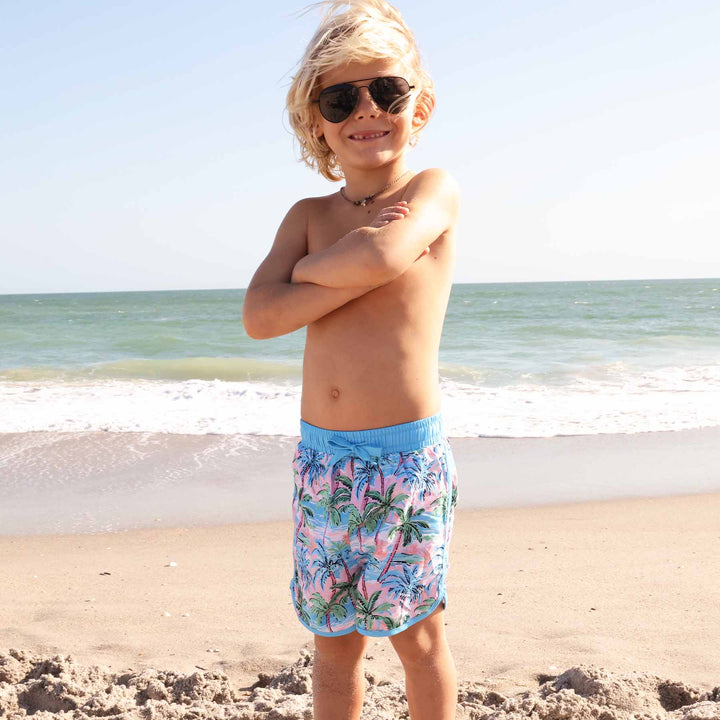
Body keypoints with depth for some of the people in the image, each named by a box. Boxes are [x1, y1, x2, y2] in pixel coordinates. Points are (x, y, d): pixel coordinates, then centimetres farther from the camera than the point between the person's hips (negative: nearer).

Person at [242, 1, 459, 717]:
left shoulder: (433, 190, -4)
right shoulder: (308, 216, 8)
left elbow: (382, 254, -26)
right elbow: (259, 316, -8)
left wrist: (313, 267, -8)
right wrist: (360, 270, -15)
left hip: (407, 456, -4)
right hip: (321, 458, 4)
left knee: (417, 635, 12)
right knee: (334, 640, 16)